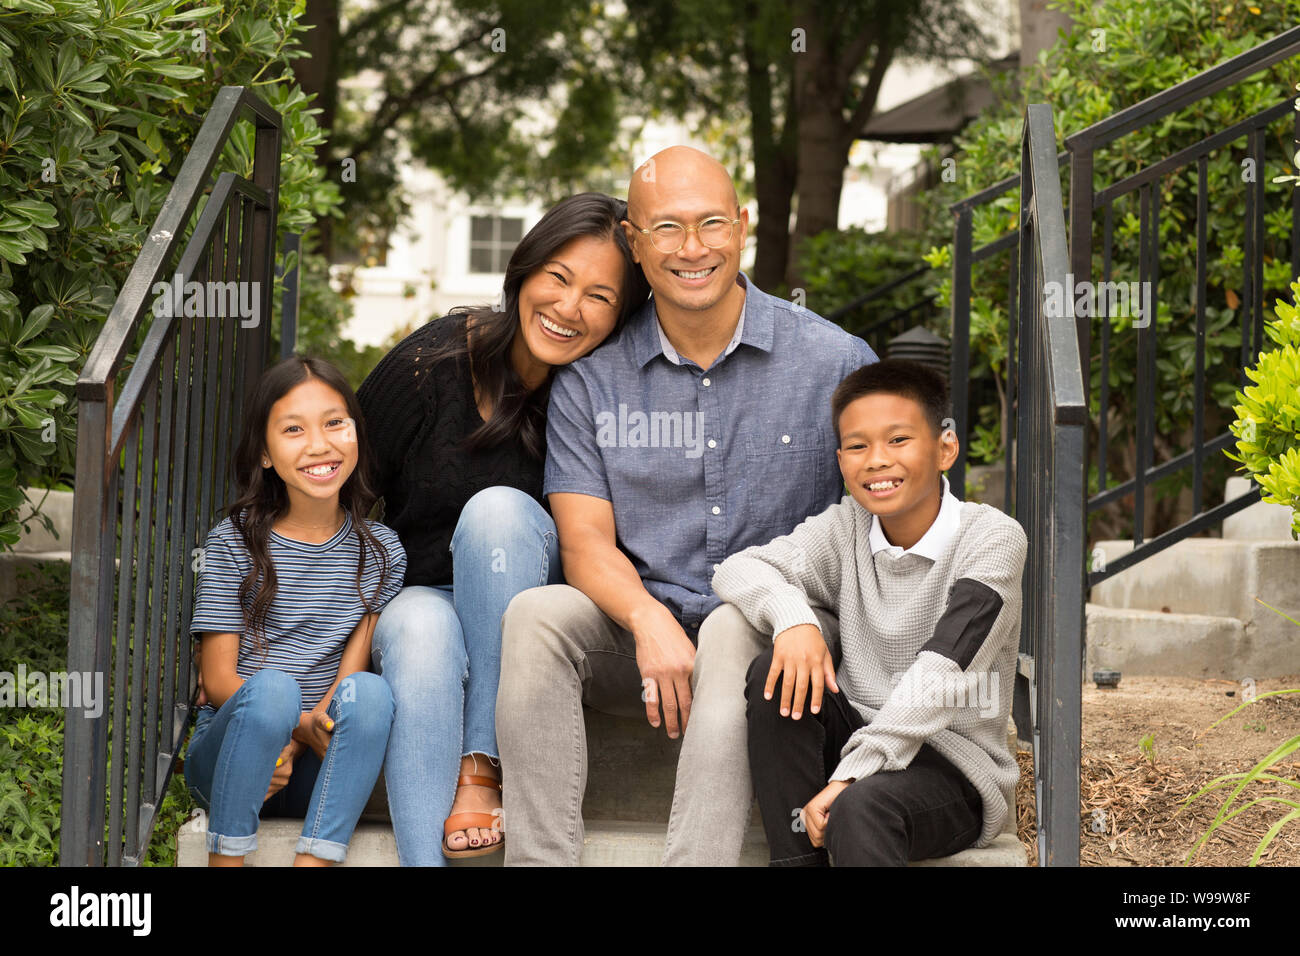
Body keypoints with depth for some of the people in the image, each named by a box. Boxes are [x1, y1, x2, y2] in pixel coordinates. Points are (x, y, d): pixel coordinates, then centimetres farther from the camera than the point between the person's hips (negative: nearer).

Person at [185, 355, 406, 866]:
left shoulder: (380, 551, 6)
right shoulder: (234, 543, 0)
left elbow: (351, 668, -1)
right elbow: (218, 678, -4)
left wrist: (291, 746, -18)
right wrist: (300, 726, -21)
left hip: (311, 766, 2)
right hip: (226, 752, -1)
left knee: (368, 692, -28)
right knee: (271, 687, -32)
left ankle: (314, 861, -33)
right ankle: (225, 858, -25)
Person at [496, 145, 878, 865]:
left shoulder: (836, 361, 0)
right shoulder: (590, 379, 5)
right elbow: (586, 540, -3)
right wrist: (650, 621, -24)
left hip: (771, 635, -2)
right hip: (637, 636, 2)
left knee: (735, 629, -35)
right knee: (535, 613, -26)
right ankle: (541, 860, -31)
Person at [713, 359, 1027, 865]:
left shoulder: (991, 537, -11)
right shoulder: (846, 529, 4)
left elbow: (941, 674, -21)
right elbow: (739, 568, -5)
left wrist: (849, 775, -27)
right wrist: (792, 617, -28)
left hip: (955, 770, -6)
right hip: (857, 740, 6)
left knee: (861, 806, -35)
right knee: (775, 675, -20)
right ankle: (796, 859, -16)